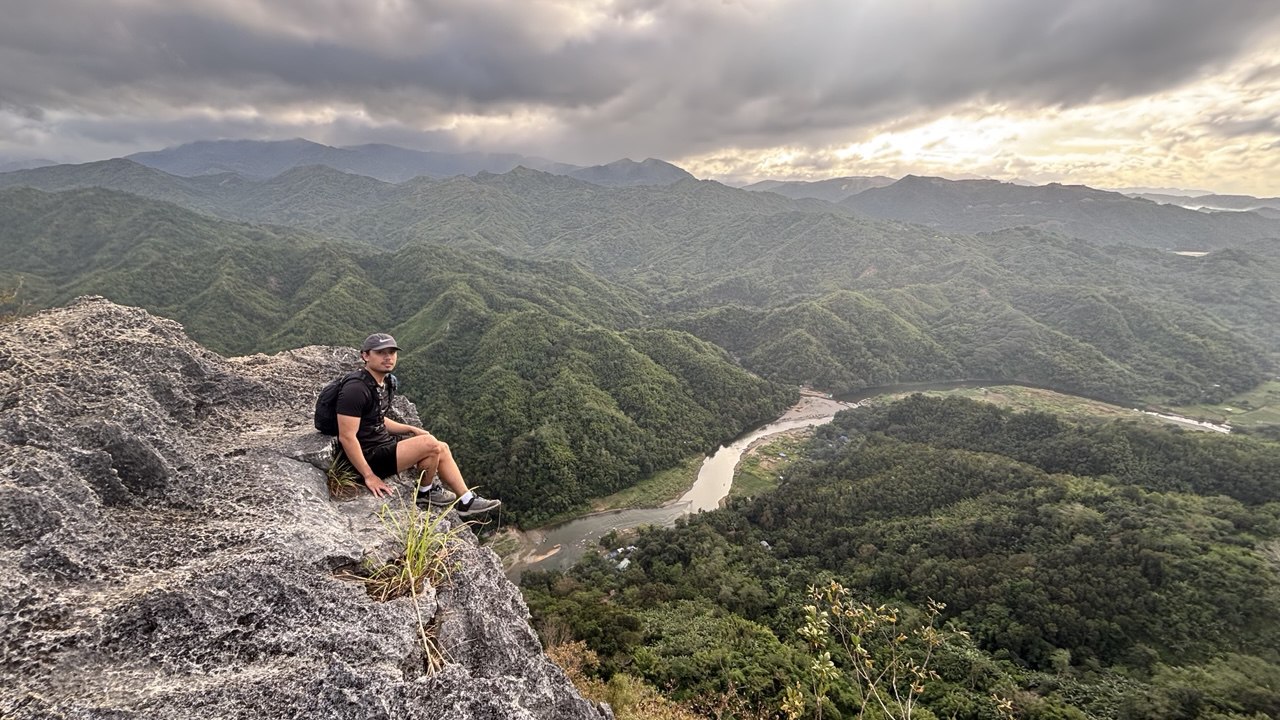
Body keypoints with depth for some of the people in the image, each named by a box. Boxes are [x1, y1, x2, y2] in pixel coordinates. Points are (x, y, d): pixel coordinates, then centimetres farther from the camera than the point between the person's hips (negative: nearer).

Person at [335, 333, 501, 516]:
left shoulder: (382, 383, 9)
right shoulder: (356, 389, -22)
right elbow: (346, 437, -23)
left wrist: (411, 430, 10)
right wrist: (369, 476, -22)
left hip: (383, 446, 10)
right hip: (370, 458, -10)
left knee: (442, 448, 5)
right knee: (430, 444, -21)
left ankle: (466, 500, 10)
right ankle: (425, 492, 6)